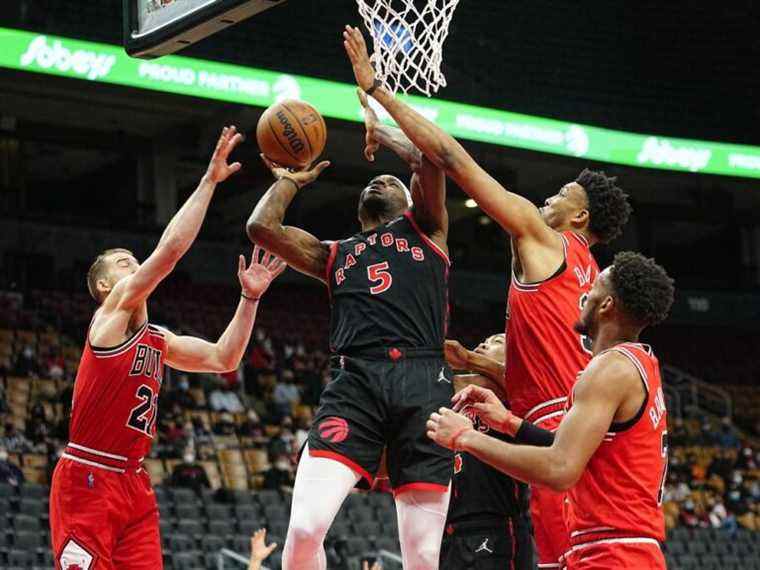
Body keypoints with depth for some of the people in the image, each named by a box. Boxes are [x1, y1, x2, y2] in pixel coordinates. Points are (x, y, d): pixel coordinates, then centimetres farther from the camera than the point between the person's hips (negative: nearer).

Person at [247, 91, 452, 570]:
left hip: (423, 383, -1)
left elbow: (430, 155, 6)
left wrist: (379, 131, 23)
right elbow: (261, 228, 16)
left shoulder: (424, 229, 23)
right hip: (355, 382, 1)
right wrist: (290, 179, 31)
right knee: (304, 528, -19)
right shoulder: (335, 255, 28)